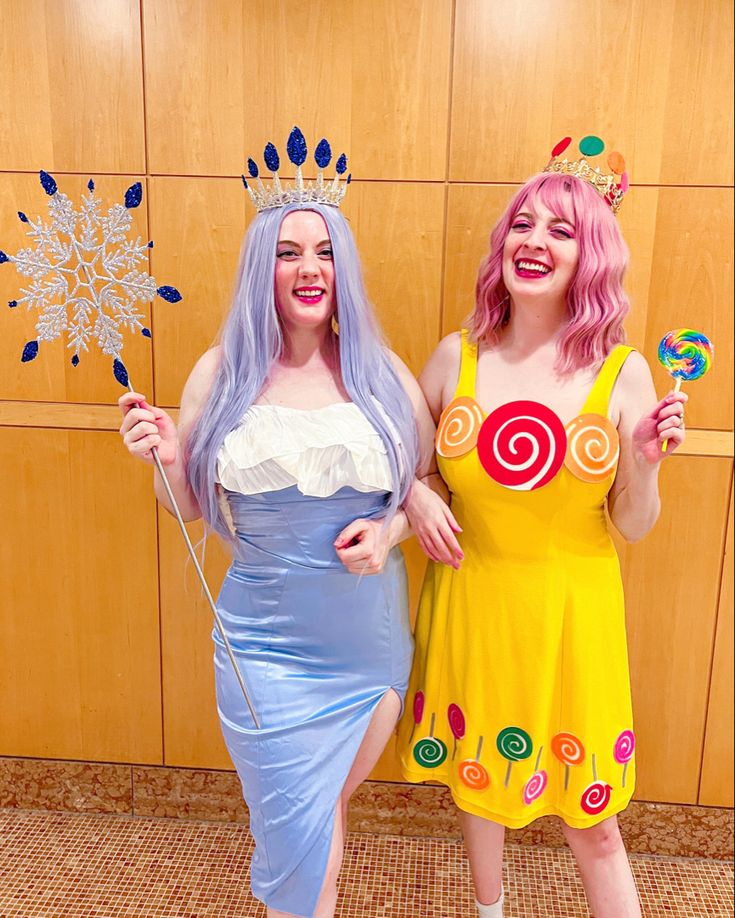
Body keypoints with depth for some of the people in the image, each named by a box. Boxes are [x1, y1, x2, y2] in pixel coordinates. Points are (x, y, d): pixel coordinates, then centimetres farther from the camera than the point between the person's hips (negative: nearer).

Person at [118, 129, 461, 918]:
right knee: (299, 842, 8)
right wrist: (164, 457, -17)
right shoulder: (222, 372, -5)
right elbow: (189, 506, 3)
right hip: (268, 651, -1)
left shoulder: (382, 373, -4)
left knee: (327, 808, 24)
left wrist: (391, 528, -13)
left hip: (373, 644, 2)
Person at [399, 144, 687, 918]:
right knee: (475, 776, 22)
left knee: (590, 821, 11)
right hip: (470, 607, 2)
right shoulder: (455, 357, -5)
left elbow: (633, 528, -2)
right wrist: (415, 498, -11)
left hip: (568, 616, -2)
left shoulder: (622, 374, -8)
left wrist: (645, 463, -20)